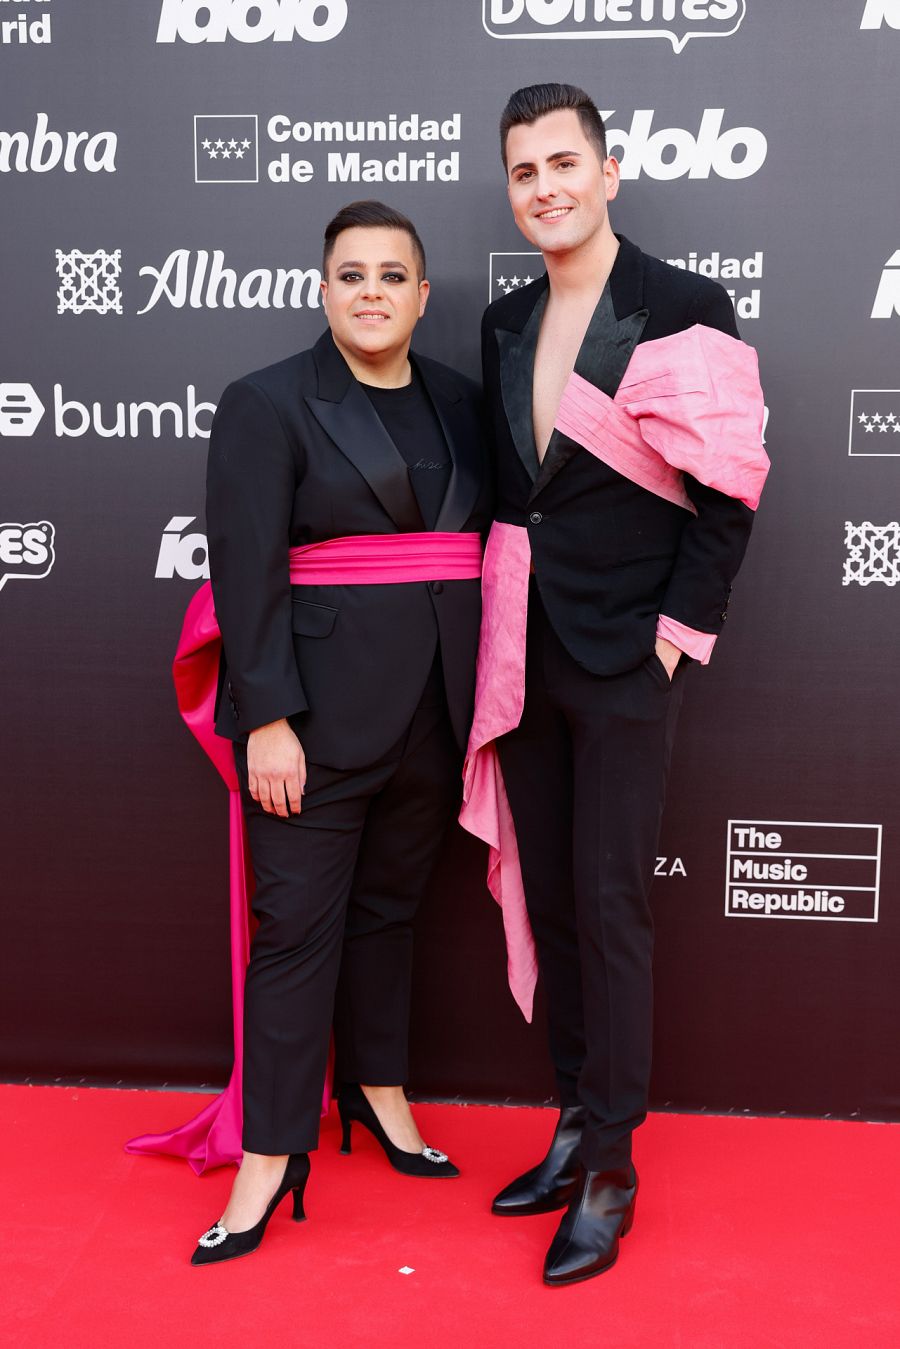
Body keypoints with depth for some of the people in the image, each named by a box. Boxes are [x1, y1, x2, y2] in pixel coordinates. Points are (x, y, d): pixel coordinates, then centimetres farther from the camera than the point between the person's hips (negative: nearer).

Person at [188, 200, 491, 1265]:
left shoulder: (460, 404, 10)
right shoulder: (267, 405, -4)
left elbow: (486, 547, 12)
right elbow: (246, 574, -10)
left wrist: (484, 702, 7)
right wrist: (266, 719, -16)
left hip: (435, 708, 5)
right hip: (322, 711, -4)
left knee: (388, 904, 16)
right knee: (298, 923, 0)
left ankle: (379, 1091, 34)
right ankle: (271, 1157, 11)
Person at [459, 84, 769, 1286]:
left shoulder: (686, 309, -7)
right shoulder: (505, 325, 12)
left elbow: (726, 494, -7)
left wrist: (679, 627, -11)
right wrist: (504, 626, 8)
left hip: (625, 656, -6)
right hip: (524, 655, 6)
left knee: (610, 907, -1)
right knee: (546, 897, 12)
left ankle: (611, 1168, 14)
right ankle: (577, 1124, 28)